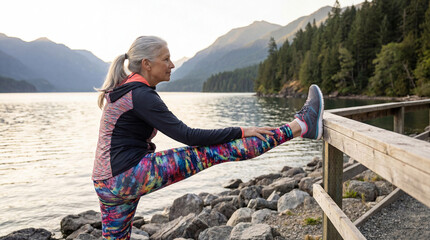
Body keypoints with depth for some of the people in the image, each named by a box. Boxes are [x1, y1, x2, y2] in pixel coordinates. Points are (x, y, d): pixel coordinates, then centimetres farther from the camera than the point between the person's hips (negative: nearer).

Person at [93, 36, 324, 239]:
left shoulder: (123, 89, 14)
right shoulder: (140, 95, -16)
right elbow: (187, 135, -21)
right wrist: (241, 132, -17)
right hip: (130, 175, -10)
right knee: (212, 152, -15)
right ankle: (300, 126, -12)